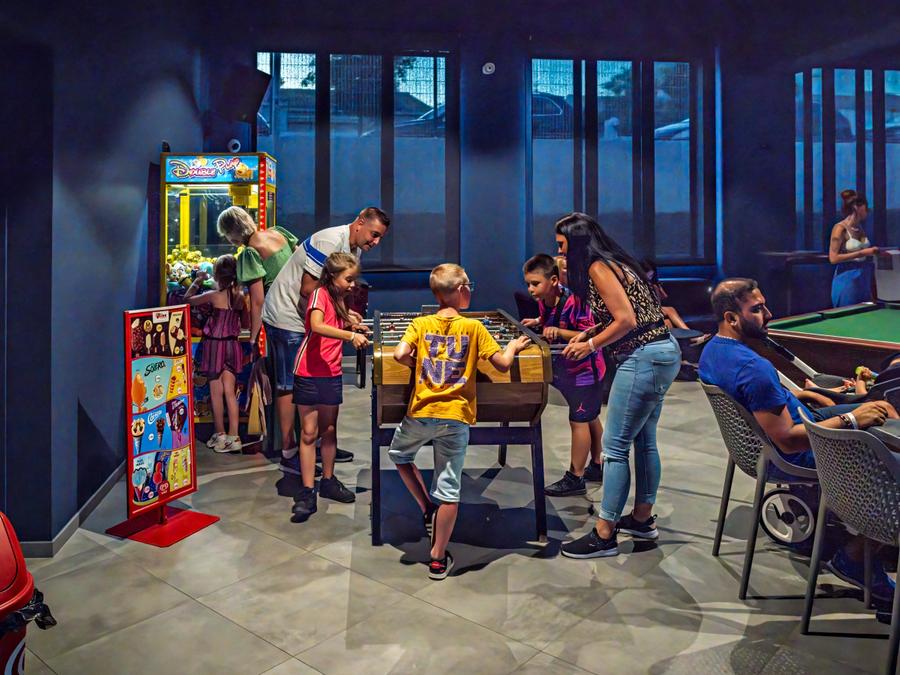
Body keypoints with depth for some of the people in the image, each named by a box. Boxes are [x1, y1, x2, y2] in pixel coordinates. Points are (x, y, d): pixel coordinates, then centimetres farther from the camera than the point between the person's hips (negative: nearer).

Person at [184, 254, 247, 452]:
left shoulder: (213, 295, -14)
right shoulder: (240, 296, -3)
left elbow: (187, 299, 2)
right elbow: (245, 323, 7)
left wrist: (197, 281, 13)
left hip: (214, 345, -4)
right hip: (232, 345, 4)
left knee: (216, 392, 6)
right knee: (230, 392, 7)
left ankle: (220, 435, 15)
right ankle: (233, 437, 8)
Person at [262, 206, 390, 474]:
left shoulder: (354, 249, 8)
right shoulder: (329, 241, -22)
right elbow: (308, 290, -24)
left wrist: (345, 312, -4)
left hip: (308, 318, 10)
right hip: (286, 316, -9)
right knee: (288, 386, -2)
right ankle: (288, 453, 6)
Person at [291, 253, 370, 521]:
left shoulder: (340, 299, 12)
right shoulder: (320, 294, -13)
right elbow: (317, 326, -31)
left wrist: (350, 324, 5)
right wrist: (349, 335, -39)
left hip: (332, 373, 7)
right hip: (309, 373, -7)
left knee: (329, 429, 14)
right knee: (309, 432, -2)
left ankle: (328, 481, 28)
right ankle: (307, 493, 4)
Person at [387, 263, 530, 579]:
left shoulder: (420, 324, 1)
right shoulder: (474, 327, -2)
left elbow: (400, 354, -14)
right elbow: (502, 364, -5)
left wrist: (417, 364, 7)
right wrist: (513, 346, 16)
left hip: (421, 412, 1)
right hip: (456, 416, -1)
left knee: (399, 454, 31)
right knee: (449, 488, 7)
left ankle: (427, 509, 26)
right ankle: (438, 559, 15)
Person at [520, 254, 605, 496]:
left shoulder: (573, 301, -28)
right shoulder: (544, 301, -4)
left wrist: (559, 331, -37)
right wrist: (538, 323, -1)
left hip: (585, 370, -9)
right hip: (567, 369, 9)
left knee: (578, 420, -3)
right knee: (589, 418, 21)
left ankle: (575, 478, 7)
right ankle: (596, 466, 37)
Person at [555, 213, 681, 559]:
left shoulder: (598, 267, -13)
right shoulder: (614, 262, 15)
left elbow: (627, 321, -20)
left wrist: (590, 345, -10)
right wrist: (589, 333, 10)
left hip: (643, 359, -10)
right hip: (663, 353, 10)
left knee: (615, 448, -5)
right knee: (644, 440, 18)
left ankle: (604, 535, 2)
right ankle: (642, 519, 31)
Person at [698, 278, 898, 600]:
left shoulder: (712, 350, 0)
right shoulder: (753, 368, -31)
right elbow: (788, 441, -28)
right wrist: (850, 420, -20)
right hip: (797, 456, -10)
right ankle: (854, 558, 2)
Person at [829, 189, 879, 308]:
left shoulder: (860, 228, 9)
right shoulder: (840, 228, -12)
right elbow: (833, 258, -18)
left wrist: (871, 252, 7)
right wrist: (861, 253, -18)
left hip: (863, 280, 7)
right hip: (847, 281, -7)